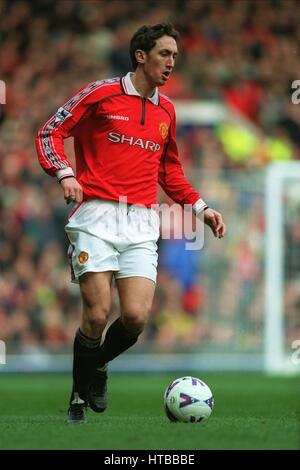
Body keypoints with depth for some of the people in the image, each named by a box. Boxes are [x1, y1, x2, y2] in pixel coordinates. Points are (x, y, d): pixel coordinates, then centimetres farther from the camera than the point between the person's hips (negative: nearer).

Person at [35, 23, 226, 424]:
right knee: (98, 313, -12)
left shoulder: (166, 110, 17)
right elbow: (50, 132, 3)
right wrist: (64, 173, -14)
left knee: (136, 316, -12)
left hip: (141, 225, 4)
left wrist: (201, 207, 19)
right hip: (97, 216, -4)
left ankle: (98, 365, 20)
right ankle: (80, 395, 11)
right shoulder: (101, 94, 1)